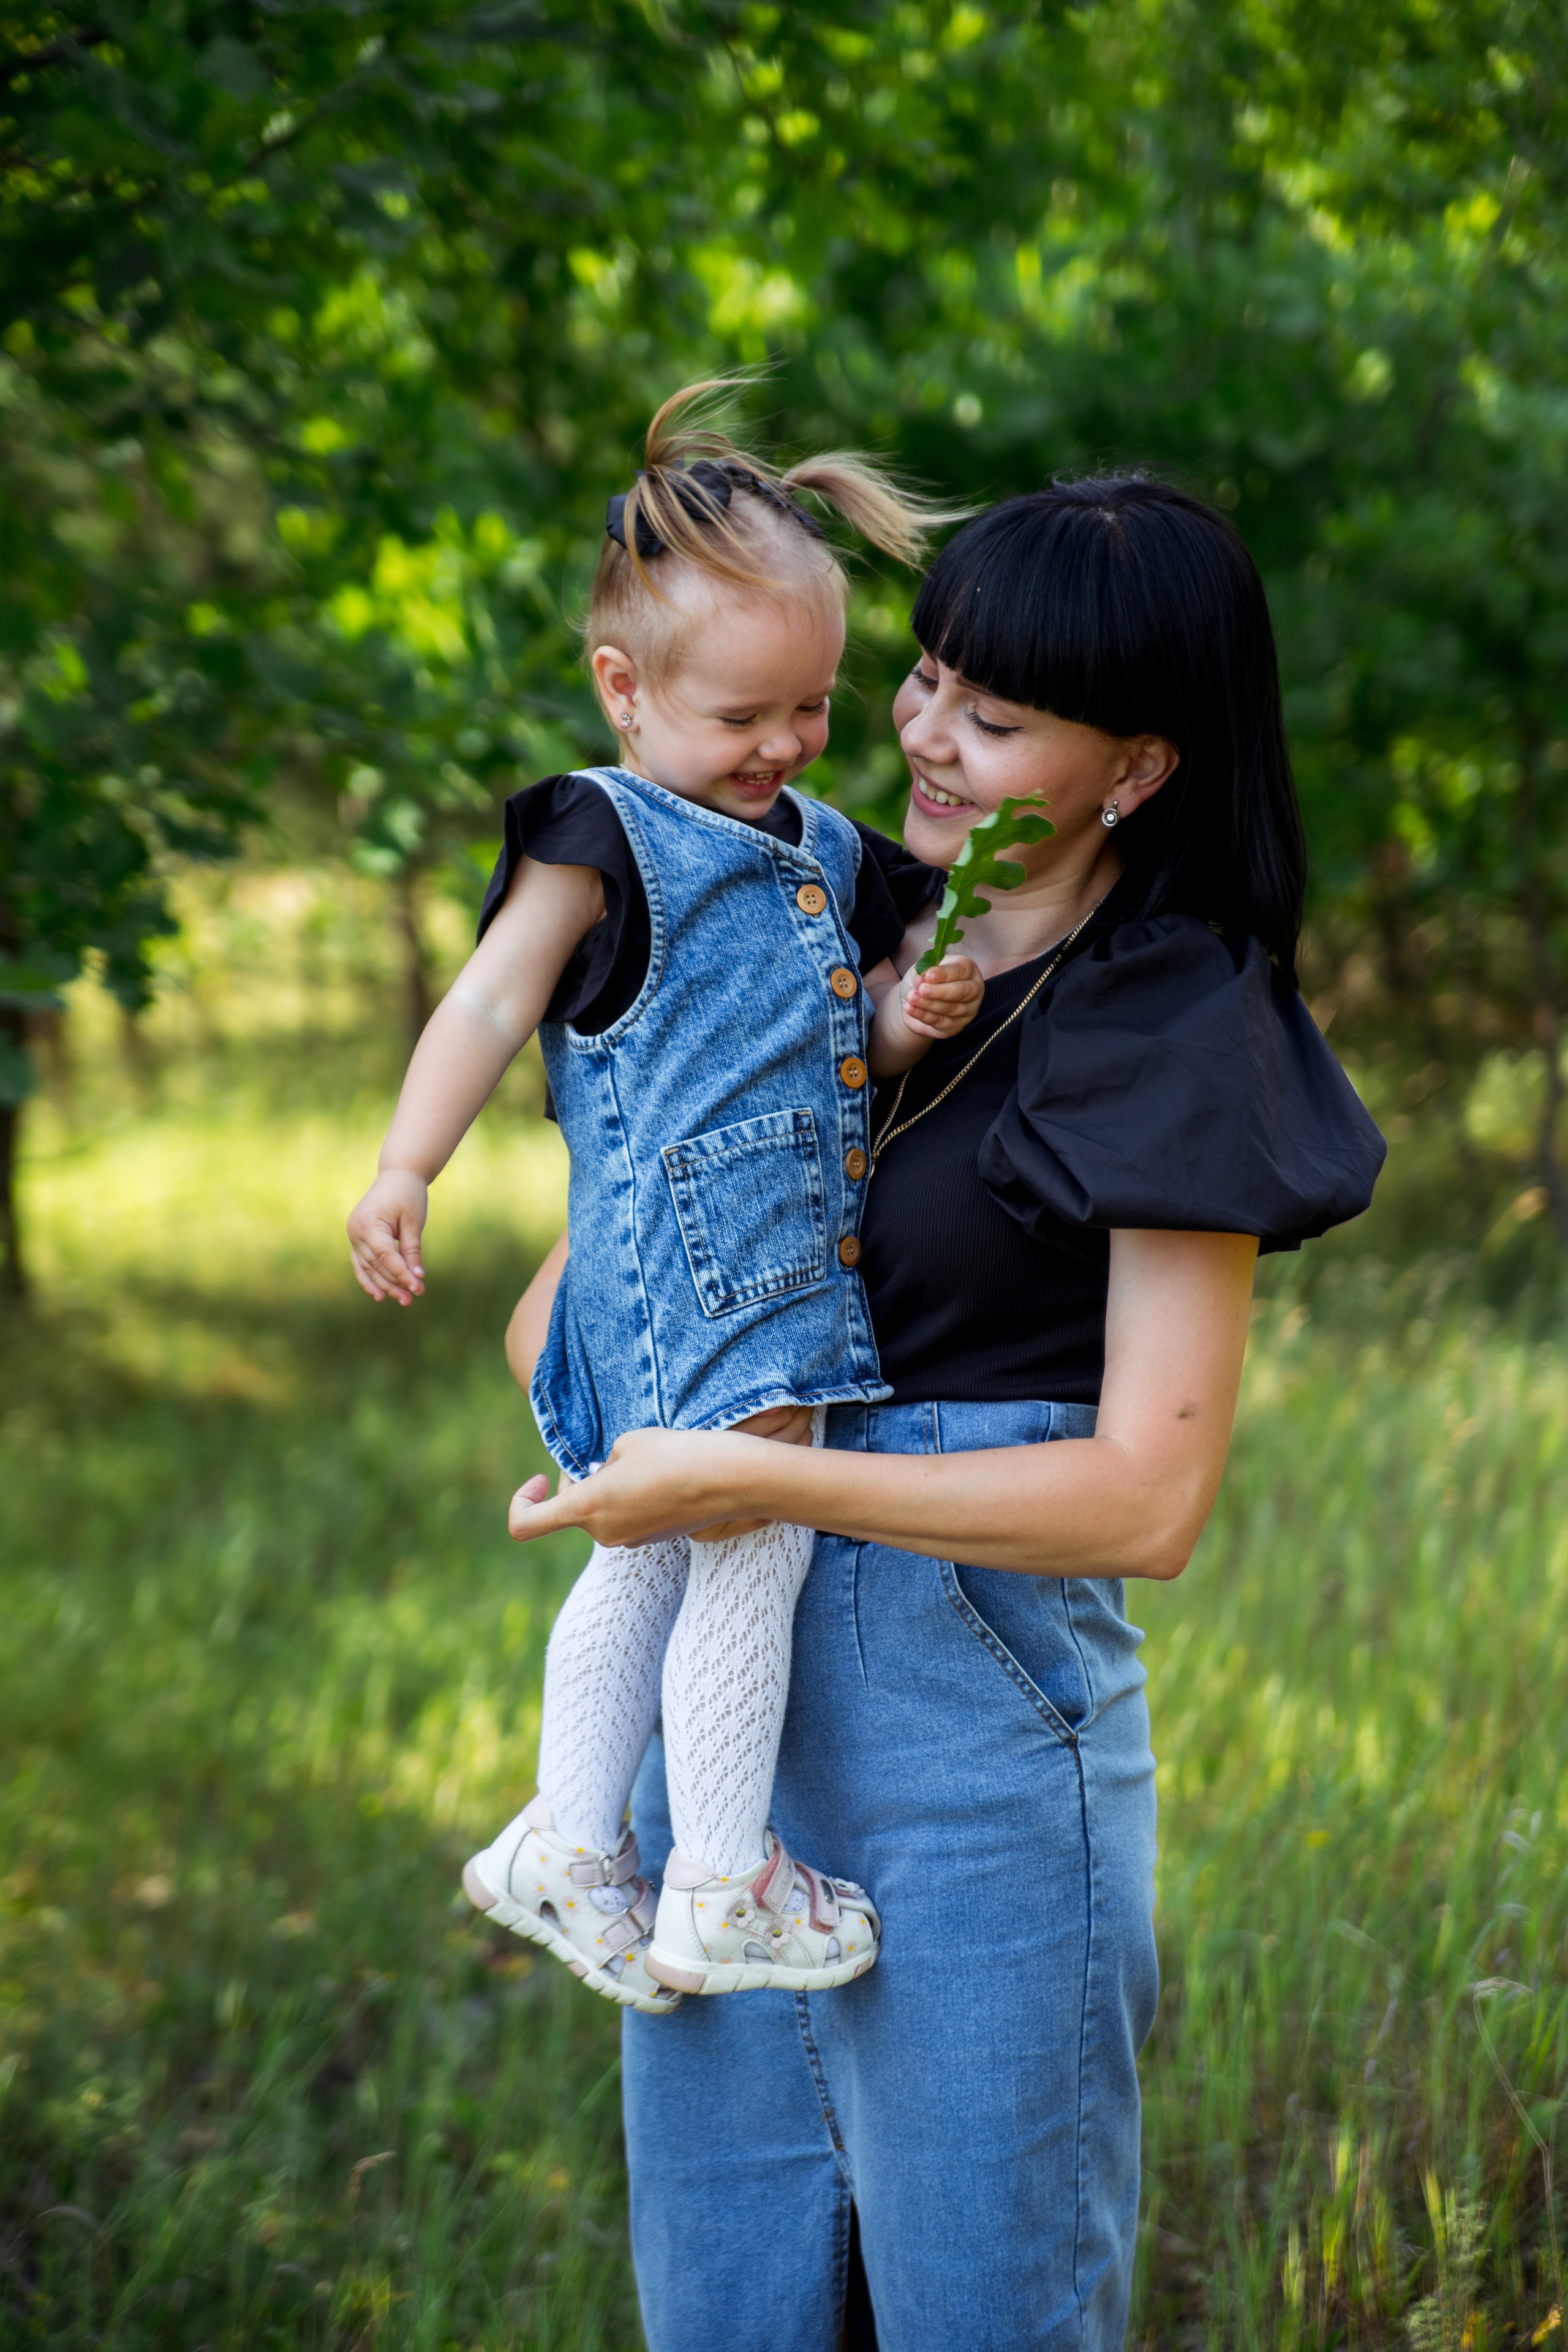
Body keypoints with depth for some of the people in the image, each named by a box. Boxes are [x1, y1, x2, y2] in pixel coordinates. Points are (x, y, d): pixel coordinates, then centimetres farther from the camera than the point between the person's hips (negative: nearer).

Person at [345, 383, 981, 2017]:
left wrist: (907, 1018, -1)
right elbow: (491, 1004, -12)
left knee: (654, 1556, 15)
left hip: (800, 1259, 9)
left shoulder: (821, 852, 16)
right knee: (755, 1547, -6)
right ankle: (719, 1886, 4)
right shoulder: (603, 839, -7)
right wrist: (403, 1174, -22)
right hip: (691, 1255, -9)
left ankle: (567, 1842, 26)